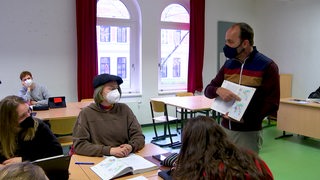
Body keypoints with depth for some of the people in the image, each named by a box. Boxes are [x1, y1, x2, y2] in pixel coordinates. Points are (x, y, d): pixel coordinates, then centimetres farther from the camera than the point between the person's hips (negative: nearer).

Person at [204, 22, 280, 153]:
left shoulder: (267, 66, -7)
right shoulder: (228, 64, 8)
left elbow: (272, 104, -8)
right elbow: (208, 90, 8)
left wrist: (246, 118, -20)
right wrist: (218, 90, -15)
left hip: (249, 132, -4)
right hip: (224, 128, 4)